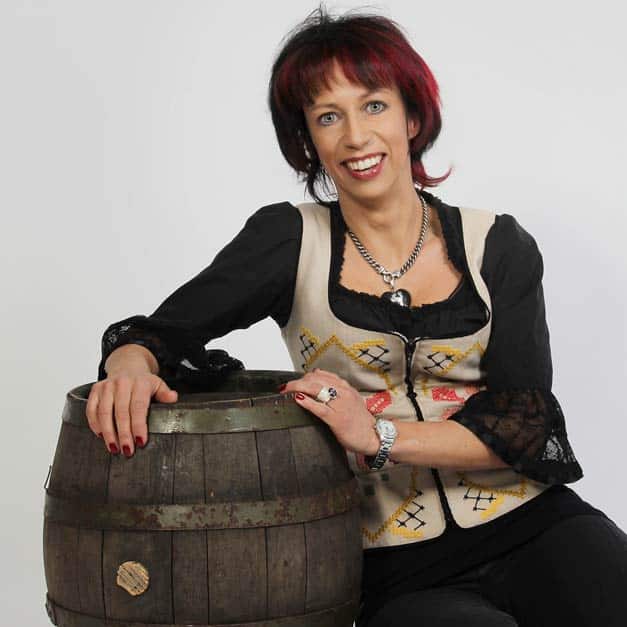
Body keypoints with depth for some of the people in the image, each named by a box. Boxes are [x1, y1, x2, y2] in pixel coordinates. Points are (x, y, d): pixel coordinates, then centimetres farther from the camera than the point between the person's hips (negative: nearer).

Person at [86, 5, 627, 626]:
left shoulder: (499, 247, 6)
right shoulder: (290, 240, 5)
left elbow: (527, 424, -2)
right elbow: (162, 331, 2)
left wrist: (382, 437, -16)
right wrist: (131, 365, -22)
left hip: (532, 527, 2)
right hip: (396, 571, -1)